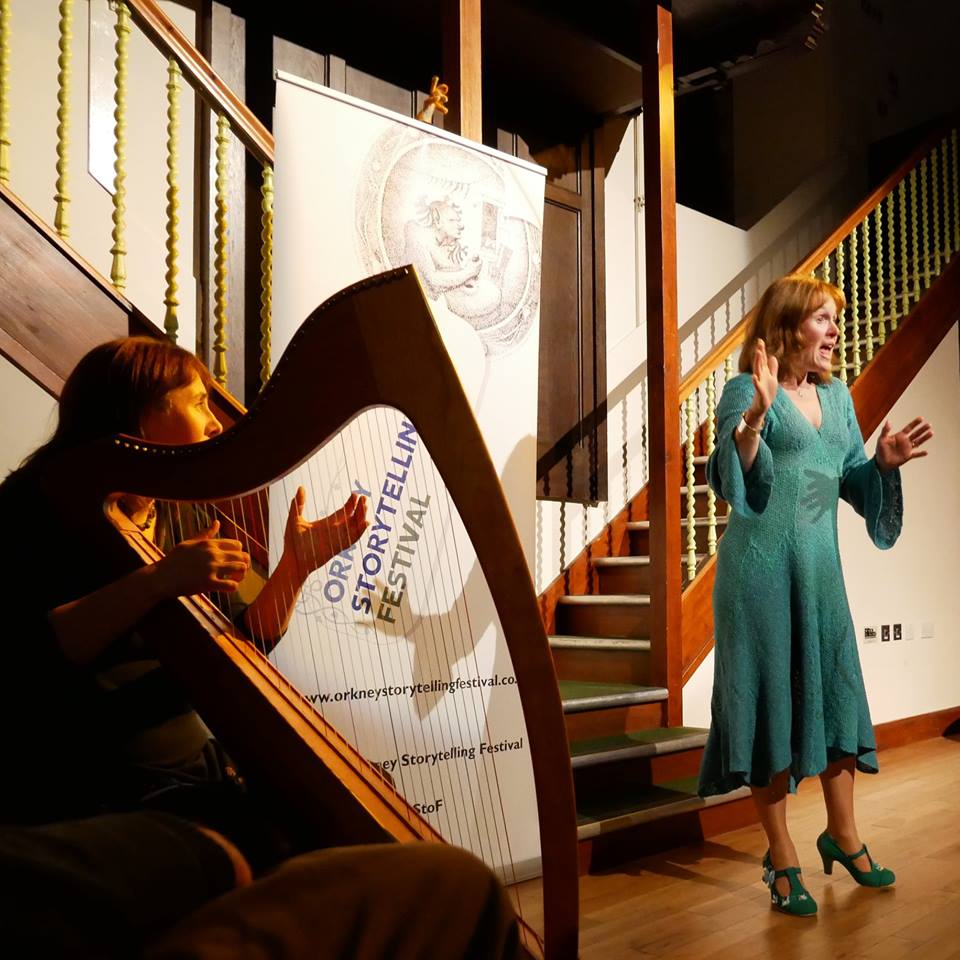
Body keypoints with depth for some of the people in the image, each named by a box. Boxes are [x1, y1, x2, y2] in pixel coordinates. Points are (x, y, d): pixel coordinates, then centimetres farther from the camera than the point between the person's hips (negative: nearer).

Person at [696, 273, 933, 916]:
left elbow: (851, 482, 16)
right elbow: (732, 480, -18)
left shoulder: (837, 396, 13)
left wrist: (885, 462, -3)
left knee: (836, 688, 12)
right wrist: (753, 420, -33)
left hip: (820, 563, 7)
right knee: (772, 695, 0)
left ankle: (843, 834, 31)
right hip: (762, 566, -7)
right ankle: (783, 859, 13)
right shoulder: (748, 390, -8)